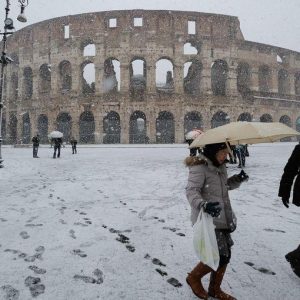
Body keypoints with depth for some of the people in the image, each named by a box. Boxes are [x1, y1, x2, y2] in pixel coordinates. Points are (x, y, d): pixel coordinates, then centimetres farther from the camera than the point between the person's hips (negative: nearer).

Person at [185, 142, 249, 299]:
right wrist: (203, 205, -44)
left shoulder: (220, 166, 10)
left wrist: (238, 179, 4)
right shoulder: (199, 167, -17)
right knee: (221, 256, -7)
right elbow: (191, 191, -25)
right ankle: (194, 277, 20)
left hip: (223, 219, 9)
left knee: (225, 255, 15)